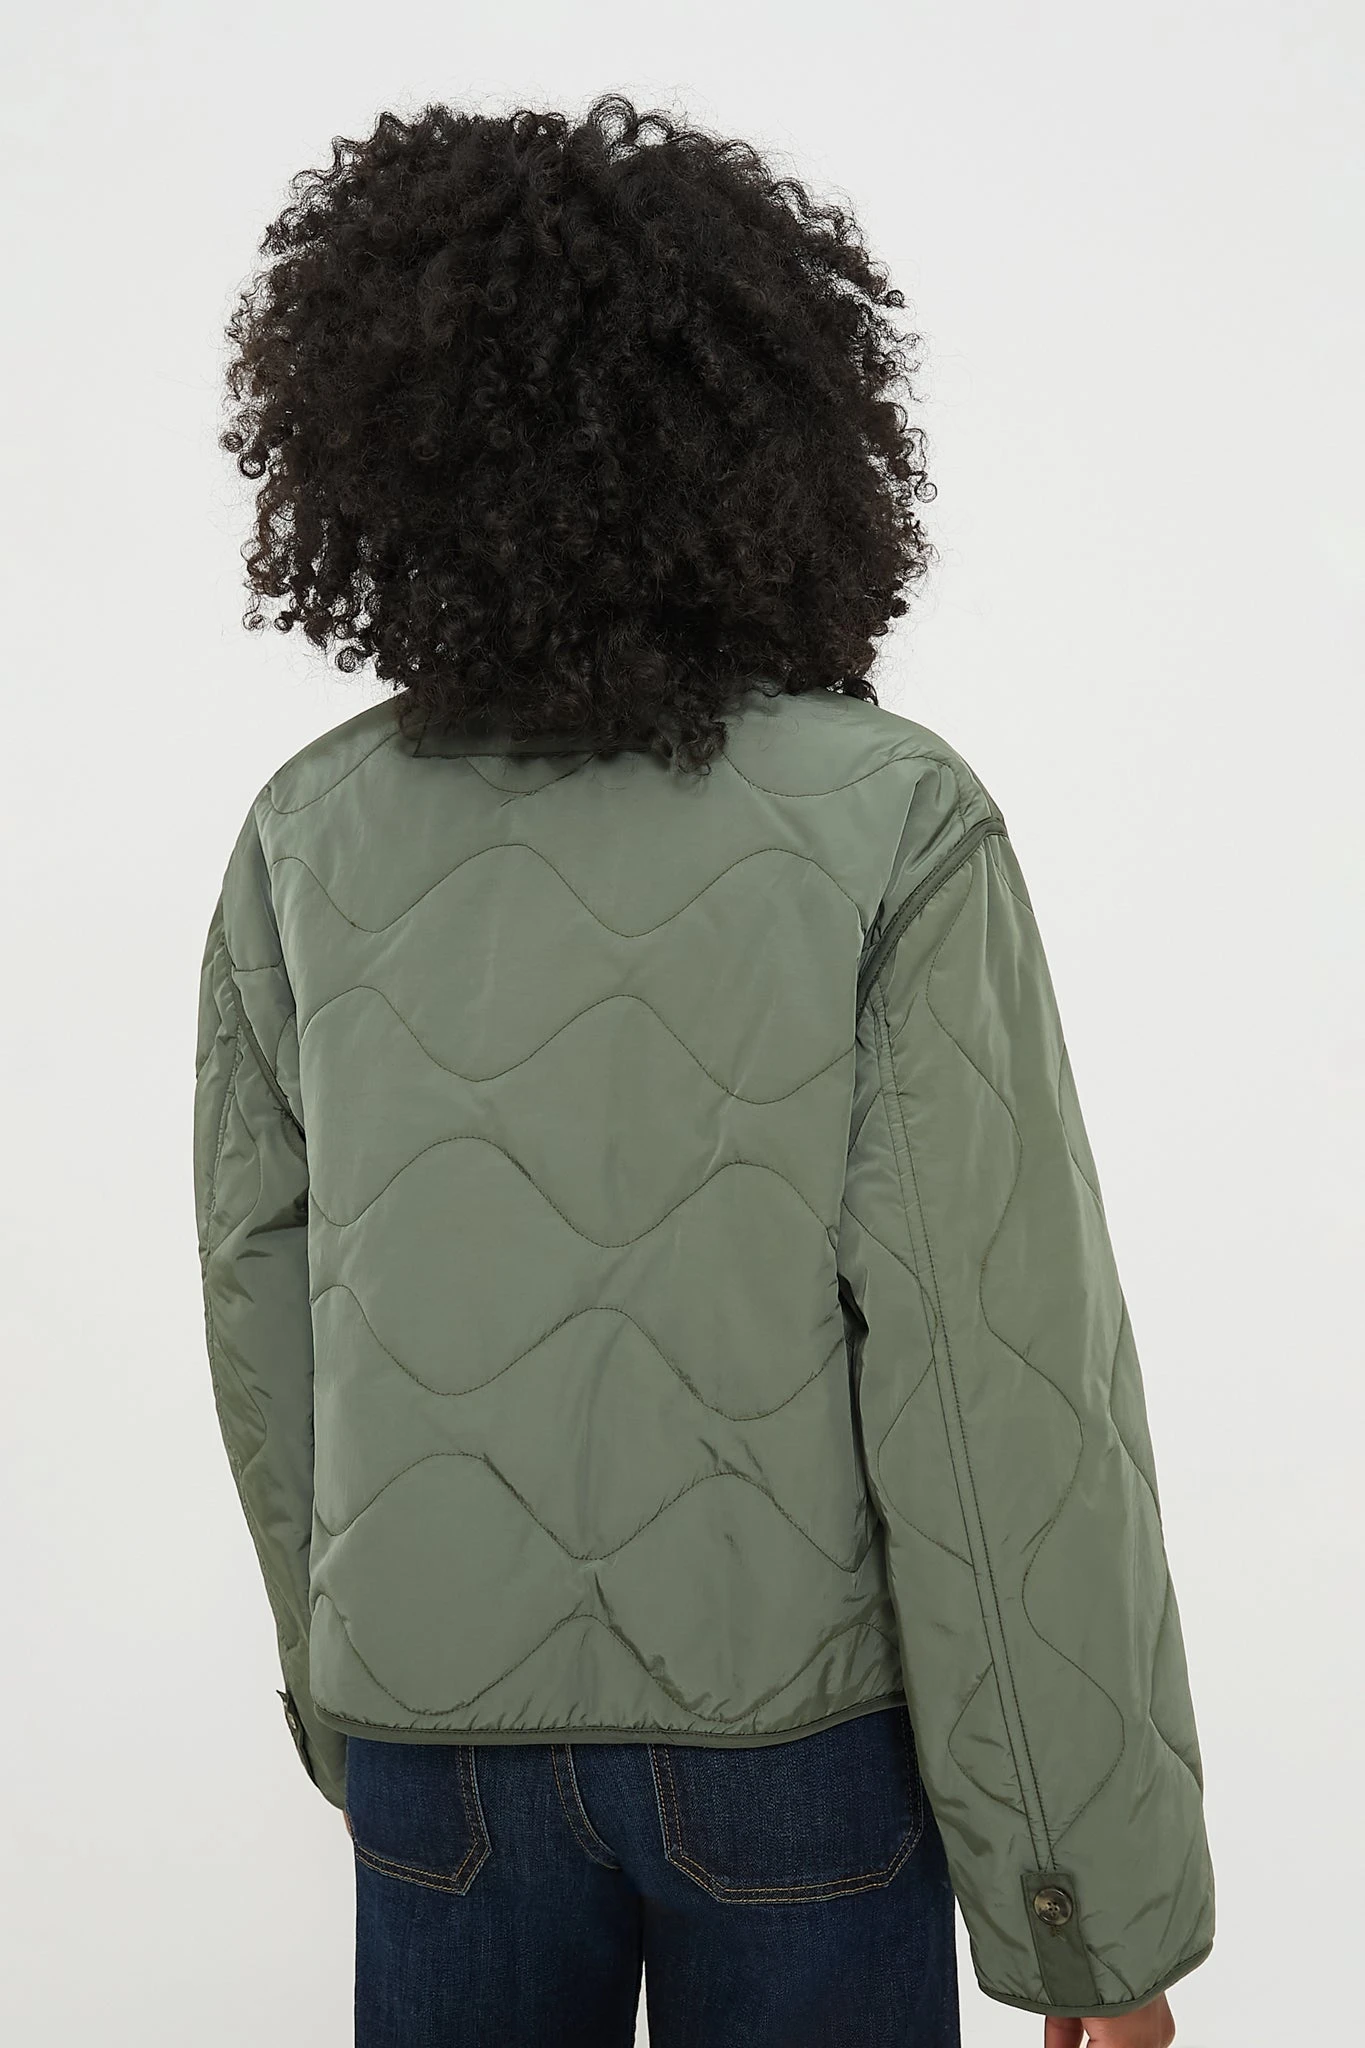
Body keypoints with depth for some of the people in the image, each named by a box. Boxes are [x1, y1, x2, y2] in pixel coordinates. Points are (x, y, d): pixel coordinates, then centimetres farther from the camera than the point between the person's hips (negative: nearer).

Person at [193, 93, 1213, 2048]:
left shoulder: (310, 840, -6)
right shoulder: (894, 826, -16)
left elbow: (264, 1321, 3)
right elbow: (1001, 1386, -18)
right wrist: (1101, 1891, -8)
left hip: (438, 1734, 3)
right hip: (792, 1728, -2)